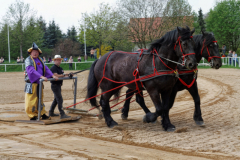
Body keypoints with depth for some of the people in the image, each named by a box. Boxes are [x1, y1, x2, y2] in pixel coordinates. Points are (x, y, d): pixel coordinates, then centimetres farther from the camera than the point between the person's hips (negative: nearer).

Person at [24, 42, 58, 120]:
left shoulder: (40, 60, 15)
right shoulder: (28, 60, -7)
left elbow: (46, 68, 13)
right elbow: (31, 70, -21)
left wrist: (52, 75, -2)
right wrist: (41, 76, -30)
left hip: (39, 83, 7)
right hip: (31, 83, -7)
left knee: (40, 99, 14)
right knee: (31, 100, -6)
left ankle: (42, 114, 23)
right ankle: (32, 116, 1)